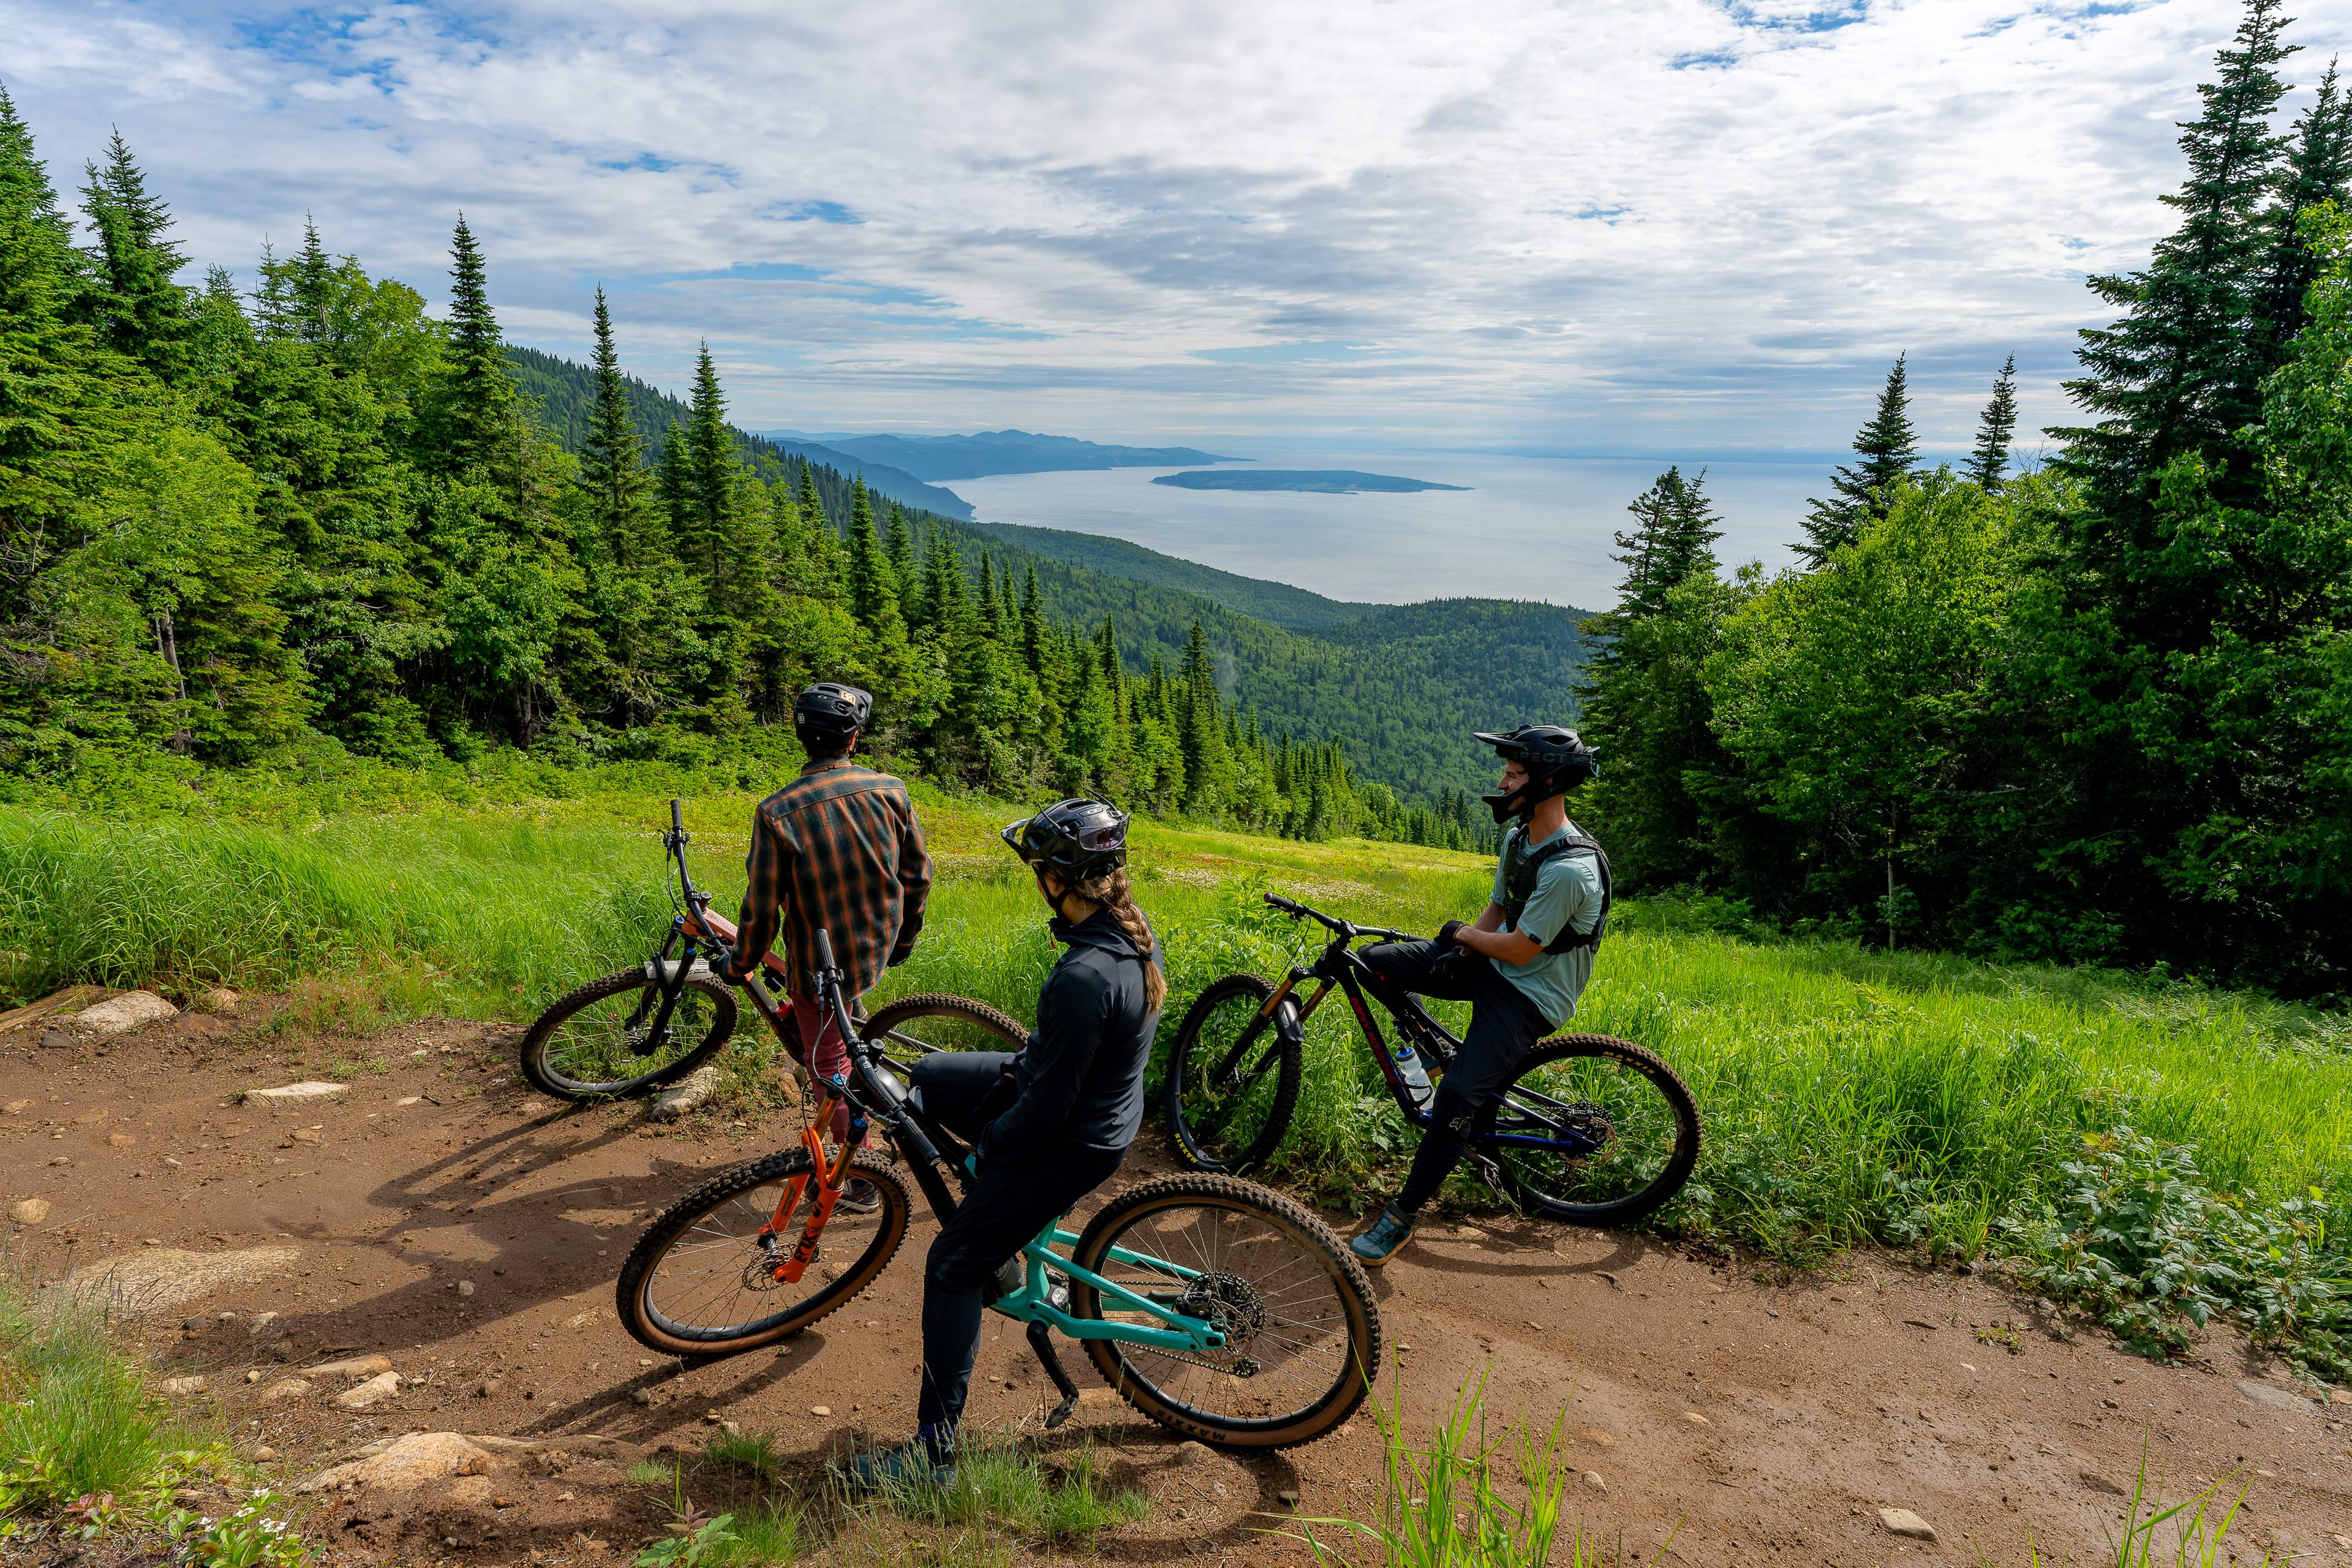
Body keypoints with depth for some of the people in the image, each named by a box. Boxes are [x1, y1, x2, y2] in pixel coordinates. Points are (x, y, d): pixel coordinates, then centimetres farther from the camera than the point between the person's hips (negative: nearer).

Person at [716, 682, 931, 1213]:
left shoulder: (778, 813, -22)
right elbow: (918, 878, -1)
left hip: (823, 962, -4)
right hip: (879, 947, 4)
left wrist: (739, 966, 4)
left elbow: (762, 912, -16)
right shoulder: (891, 791, -12)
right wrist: (904, 939, 16)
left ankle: (864, 1184, 22)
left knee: (828, 1063, 12)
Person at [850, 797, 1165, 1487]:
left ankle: (934, 1448, 18)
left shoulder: (1084, 977, -35)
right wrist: (1022, 1062, 11)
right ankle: (1000, 1258, 29)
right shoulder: (1134, 931, -6)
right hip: (1098, 1102, 9)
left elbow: (1050, 1102, -26)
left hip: (1069, 1144, -9)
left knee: (952, 1268, 4)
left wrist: (989, 1144, -9)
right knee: (929, 1076, 19)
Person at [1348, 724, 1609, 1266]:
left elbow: (1519, 949, -24)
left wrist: (1461, 933, -7)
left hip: (1533, 993, -9)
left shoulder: (1571, 869, -28)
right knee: (1374, 961, -5)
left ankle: (1402, 1216, -4)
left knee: (1459, 1096, -22)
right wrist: (1452, 953, 1)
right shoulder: (1517, 836, 2)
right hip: (1493, 964, 9)